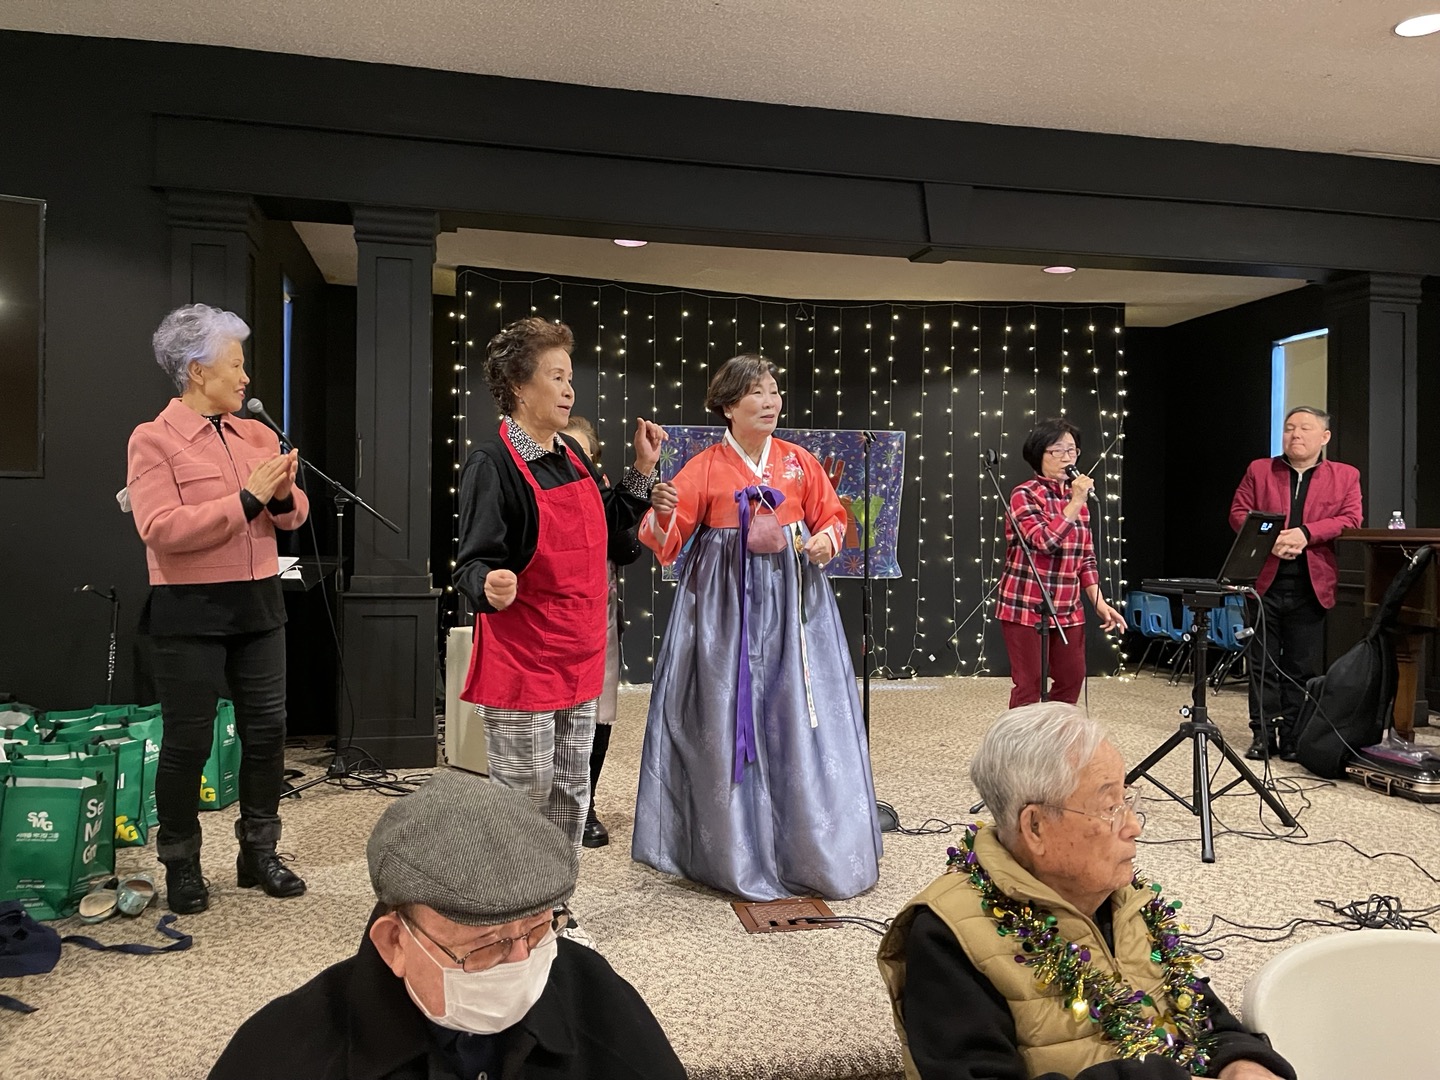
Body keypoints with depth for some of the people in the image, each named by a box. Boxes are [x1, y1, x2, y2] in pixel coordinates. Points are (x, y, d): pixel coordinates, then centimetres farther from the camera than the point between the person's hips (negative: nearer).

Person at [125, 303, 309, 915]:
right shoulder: (153, 439, -6)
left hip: (259, 602, 5)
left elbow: (292, 516, 12)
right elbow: (161, 528, -18)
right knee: (188, 740, 5)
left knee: (267, 727, 9)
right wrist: (247, 500, -20)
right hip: (190, 611, -5)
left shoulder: (257, 434, 10)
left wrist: (283, 496, -10)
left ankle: (259, 854, 25)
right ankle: (181, 866, 22)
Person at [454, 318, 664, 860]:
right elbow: (473, 564, -17)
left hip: (579, 657, 8)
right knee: (524, 800, 1)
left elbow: (605, 529, 20)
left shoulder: (571, 455, 9)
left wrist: (642, 469, 14)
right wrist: (491, 586, -39)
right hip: (521, 662, -8)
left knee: (572, 792, 17)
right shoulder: (492, 463, -15)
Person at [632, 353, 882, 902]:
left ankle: (811, 847, 19)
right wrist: (663, 511, -29)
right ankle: (734, 848, 16)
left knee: (799, 715, 3)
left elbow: (832, 515, 14)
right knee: (726, 719, 0)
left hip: (792, 601, 2)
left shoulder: (800, 461, 6)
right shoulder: (704, 468, -1)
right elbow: (666, 538, -7)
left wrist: (828, 538, -8)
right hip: (725, 606, -2)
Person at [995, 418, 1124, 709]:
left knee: (1072, 679, 11)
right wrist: (1076, 503, -21)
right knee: (1030, 685, -2)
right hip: (1026, 607, -7)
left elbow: (1086, 558, 13)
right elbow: (1045, 541, -24)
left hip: (1068, 610, 7)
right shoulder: (1024, 495, -9)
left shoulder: (1076, 498, 10)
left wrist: (1100, 604, 6)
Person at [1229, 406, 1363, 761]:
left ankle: (1292, 736, 13)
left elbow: (1351, 520, -3)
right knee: (1264, 664, 4)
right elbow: (1238, 513, 4)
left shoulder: (1345, 476, 9)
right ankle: (1263, 735, 10)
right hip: (1265, 582, 1)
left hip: (1311, 586, 0)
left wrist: (1305, 533, -18)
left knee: (1302, 668, 5)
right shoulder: (1259, 470, 11)